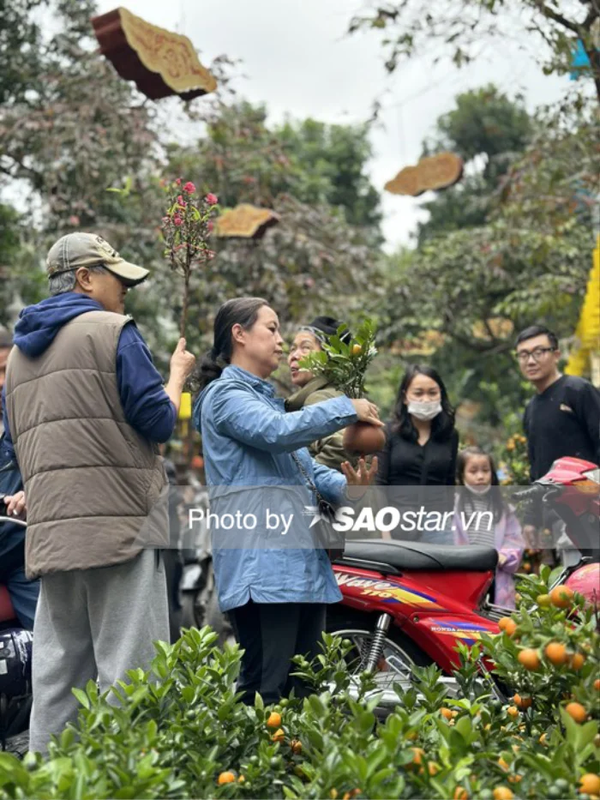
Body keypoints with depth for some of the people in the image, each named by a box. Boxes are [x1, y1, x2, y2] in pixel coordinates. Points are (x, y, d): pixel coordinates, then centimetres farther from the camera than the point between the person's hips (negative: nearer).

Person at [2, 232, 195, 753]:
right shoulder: (113, 331, -5)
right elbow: (159, 421, -7)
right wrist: (178, 375, 9)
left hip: (49, 530, 7)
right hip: (120, 522, -7)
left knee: (57, 672, 11)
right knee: (128, 672, -5)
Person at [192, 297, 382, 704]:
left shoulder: (268, 398, 28)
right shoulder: (226, 395, -2)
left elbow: (304, 464, 23)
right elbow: (278, 433, -20)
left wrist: (345, 484, 3)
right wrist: (346, 409, -12)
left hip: (303, 563, 10)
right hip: (262, 565, -10)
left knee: (305, 686, 8)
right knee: (267, 690, -14)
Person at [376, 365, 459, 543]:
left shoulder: (450, 435, 10)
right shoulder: (389, 433, 1)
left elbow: (450, 483, 16)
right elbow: (379, 484, -2)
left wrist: (450, 522, 15)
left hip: (438, 526, 2)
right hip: (398, 523, -2)